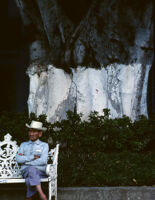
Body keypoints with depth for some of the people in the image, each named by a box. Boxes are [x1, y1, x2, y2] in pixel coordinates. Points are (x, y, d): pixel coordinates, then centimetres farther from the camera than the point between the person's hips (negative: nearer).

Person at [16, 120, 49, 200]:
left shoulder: (44, 145, 12)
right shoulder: (23, 145, 21)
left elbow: (43, 161, -7)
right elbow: (19, 159, 2)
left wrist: (25, 160, -5)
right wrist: (33, 157, -6)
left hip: (40, 172, -1)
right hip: (26, 171, 1)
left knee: (30, 180, -39)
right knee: (32, 169, -39)